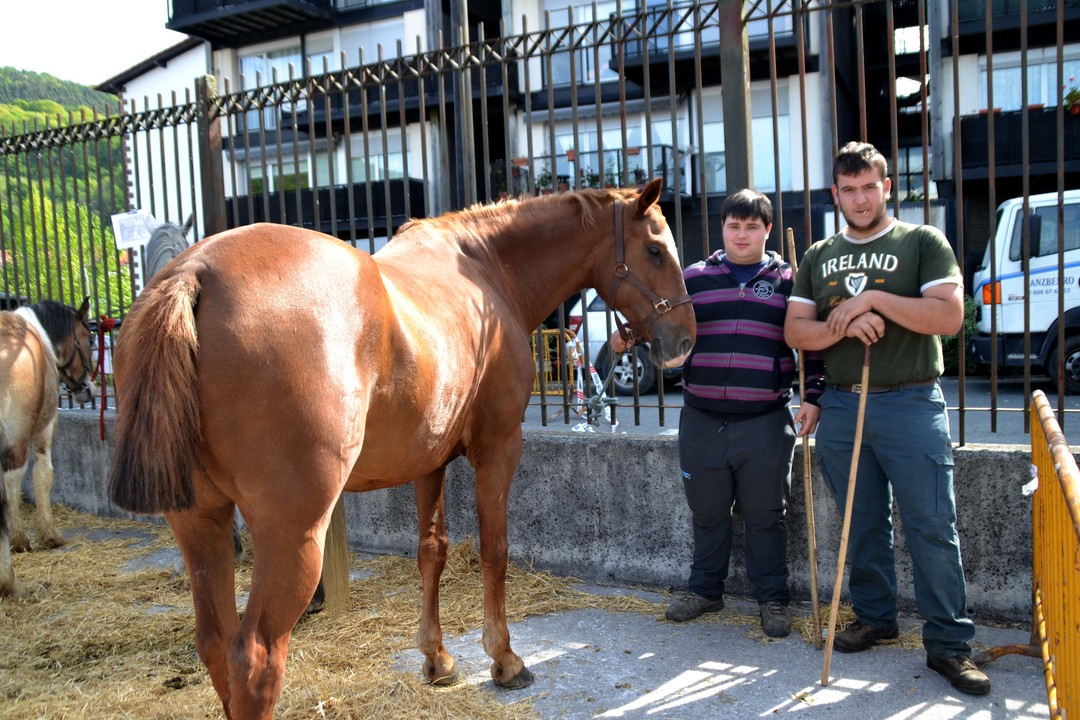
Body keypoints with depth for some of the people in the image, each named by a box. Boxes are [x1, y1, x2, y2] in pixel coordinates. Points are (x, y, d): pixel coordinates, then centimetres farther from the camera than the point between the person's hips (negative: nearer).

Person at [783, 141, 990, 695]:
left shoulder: (923, 243, 1)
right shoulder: (818, 257, 13)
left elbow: (949, 316, -11)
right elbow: (795, 331, 6)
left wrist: (873, 299, -16)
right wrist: (845, 324, -13)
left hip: (910, 405, -4)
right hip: (841, 406, 4)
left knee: (933, 529, -3)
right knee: (863, 525, 12)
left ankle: (948, 644, 7)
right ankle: (875, 618, 28)